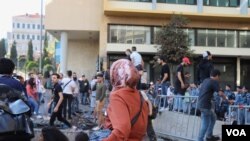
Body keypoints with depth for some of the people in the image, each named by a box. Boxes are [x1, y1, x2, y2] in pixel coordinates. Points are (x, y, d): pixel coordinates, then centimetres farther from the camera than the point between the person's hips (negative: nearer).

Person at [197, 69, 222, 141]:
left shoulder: (205, 80, 14)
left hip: (201, 103, 9)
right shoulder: (214, 82, -10)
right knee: (205, 124, -1)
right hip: (205, 105, -9)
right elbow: (220, 93, -17)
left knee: (213, 118, 23)